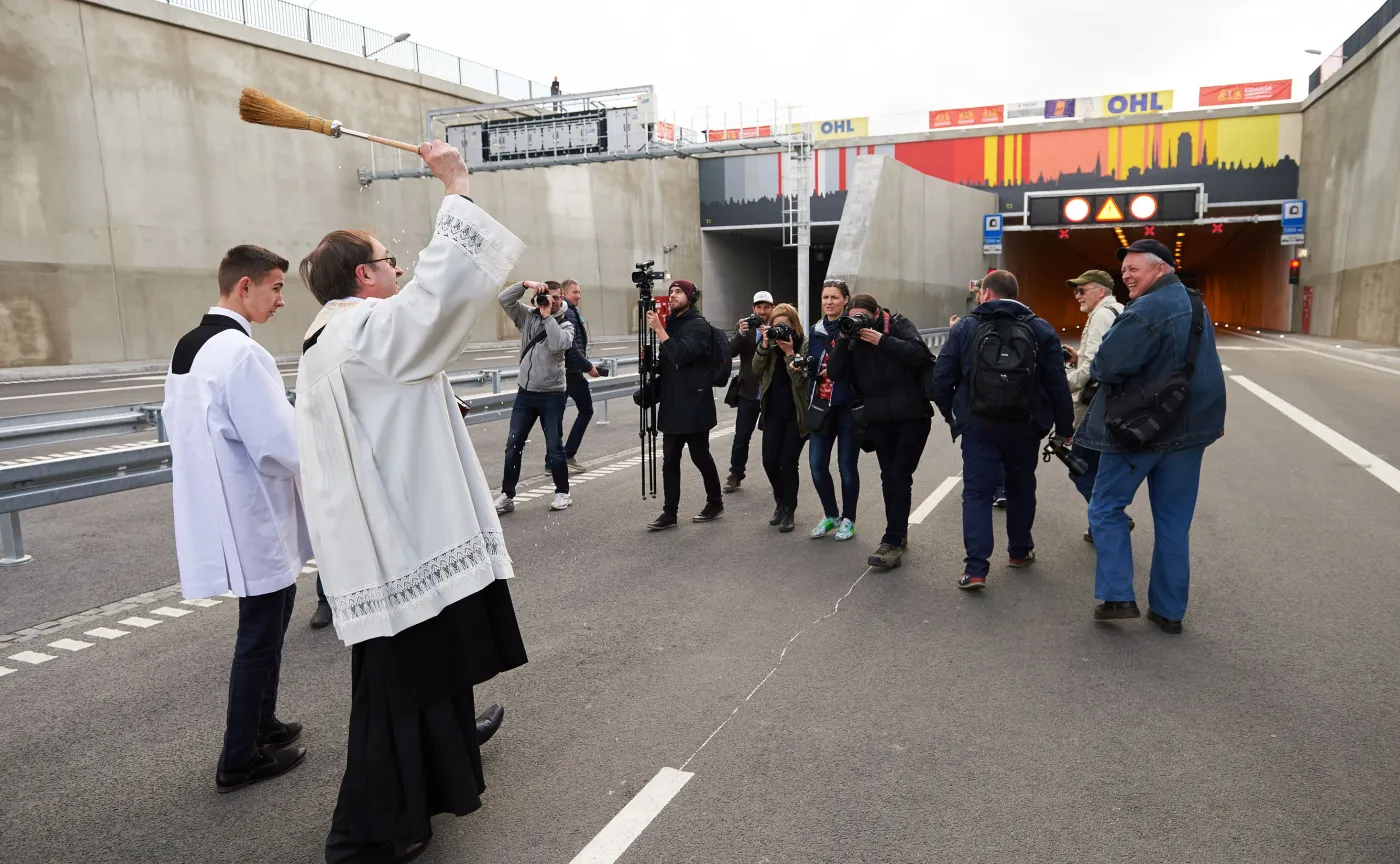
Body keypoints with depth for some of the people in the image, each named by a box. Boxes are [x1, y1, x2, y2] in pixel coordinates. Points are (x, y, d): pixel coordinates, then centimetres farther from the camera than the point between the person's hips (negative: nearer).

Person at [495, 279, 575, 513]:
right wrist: (526, 284, -16)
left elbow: (558, 344, -22)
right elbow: (503, 299, -5)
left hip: (552, 394, -3)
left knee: (554, 447, 2)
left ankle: (563, 492, 18)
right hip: (525, 392, 3)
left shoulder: (565, 325, -1)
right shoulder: (527, 315, 6)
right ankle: (507, 495, 9)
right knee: (513, 445, 2)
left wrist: (547, 316, -16)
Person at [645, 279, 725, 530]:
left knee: (700, 455, 4)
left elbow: (681, 356, -24)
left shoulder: (699, 325, -9)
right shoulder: (670, 323, 14)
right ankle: (669, 512, 7)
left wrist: (658, 329, -23)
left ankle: (715, 503, 22)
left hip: (694, 404, -7)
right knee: (670, 460, 4)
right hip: (672, 404, 7)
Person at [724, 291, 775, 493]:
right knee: (741, 436, 3)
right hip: (748, 391, 1)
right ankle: (735, 475, 14)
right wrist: (741, 333, -23)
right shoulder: (744, 326, 4)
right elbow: (731, 351, -7)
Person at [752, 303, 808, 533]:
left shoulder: (805, 345, -8)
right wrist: (764, 345, -16)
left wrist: (789, 352, -25)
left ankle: (789, 511, 13)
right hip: (773, 411, 4)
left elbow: (801, 379, -17)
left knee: (788, 462, -5)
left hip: (797, 413, -4)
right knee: (769, 460, 0)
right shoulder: (771, 344, 6)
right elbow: (757, 370, -5)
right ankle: (781, 502, 25)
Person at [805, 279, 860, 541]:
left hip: (848, 406, -5)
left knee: (846, 465, 1)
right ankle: (830, 515, 23)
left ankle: (848, 519, 19)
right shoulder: (816, 330, 11)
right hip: (821, 406, 5)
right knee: (817, 464, 2)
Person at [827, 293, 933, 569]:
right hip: (880, 419, 5)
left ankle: (893, 543, -8)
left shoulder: (899, 325, -6)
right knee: (889, 478, 12)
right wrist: (842, 341, -16)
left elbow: (919, 353, -22)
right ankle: (899, 533, 26)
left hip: (912, 415, -4)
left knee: (900, 476, -8)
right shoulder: (853, 339, 3)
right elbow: (835, 374, -6)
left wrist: (882, 341, -26)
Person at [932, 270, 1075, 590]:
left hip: (978, 426, -2)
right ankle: (1020, 551, 35)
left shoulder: (964, 327, -2)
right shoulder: (1040, 329, 1)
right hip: (1025, 426, 2)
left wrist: (951, 413, 11)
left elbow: (941, 378, -4)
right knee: (1021, 489, 20)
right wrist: (1065, 426, 5)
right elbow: (1057, 383, -2)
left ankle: (975, 568, -8)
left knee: (977, 493, 1)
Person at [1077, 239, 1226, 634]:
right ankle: (1168, 609, 17)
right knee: (1174, 521, 11)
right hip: (1190, 427, 8)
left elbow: (1105, 366, -23)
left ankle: (1117, 596, 2)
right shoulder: (1196, 306, 13)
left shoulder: (1147, 310, -19)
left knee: (1106, 508, 6)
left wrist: (1095, 369, -3)